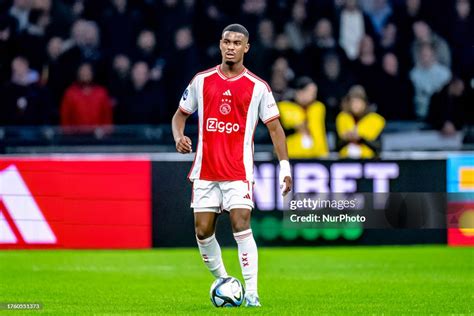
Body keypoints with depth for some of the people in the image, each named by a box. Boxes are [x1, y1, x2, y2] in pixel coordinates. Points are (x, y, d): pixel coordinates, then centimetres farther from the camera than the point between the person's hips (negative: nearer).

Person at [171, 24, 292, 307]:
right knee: (203, 231, 2)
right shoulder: (202, 81, 6)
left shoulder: (257, 87, -1)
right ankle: (222, 282, 22)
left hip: (239, 171, -3)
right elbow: (180, 115, 16)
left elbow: (274, 127, 2)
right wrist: (179, 136, -6)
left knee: (241, 226, -15)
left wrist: (285, 167, -7)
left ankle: (251, 292, -12)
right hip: (205, 171, 3)